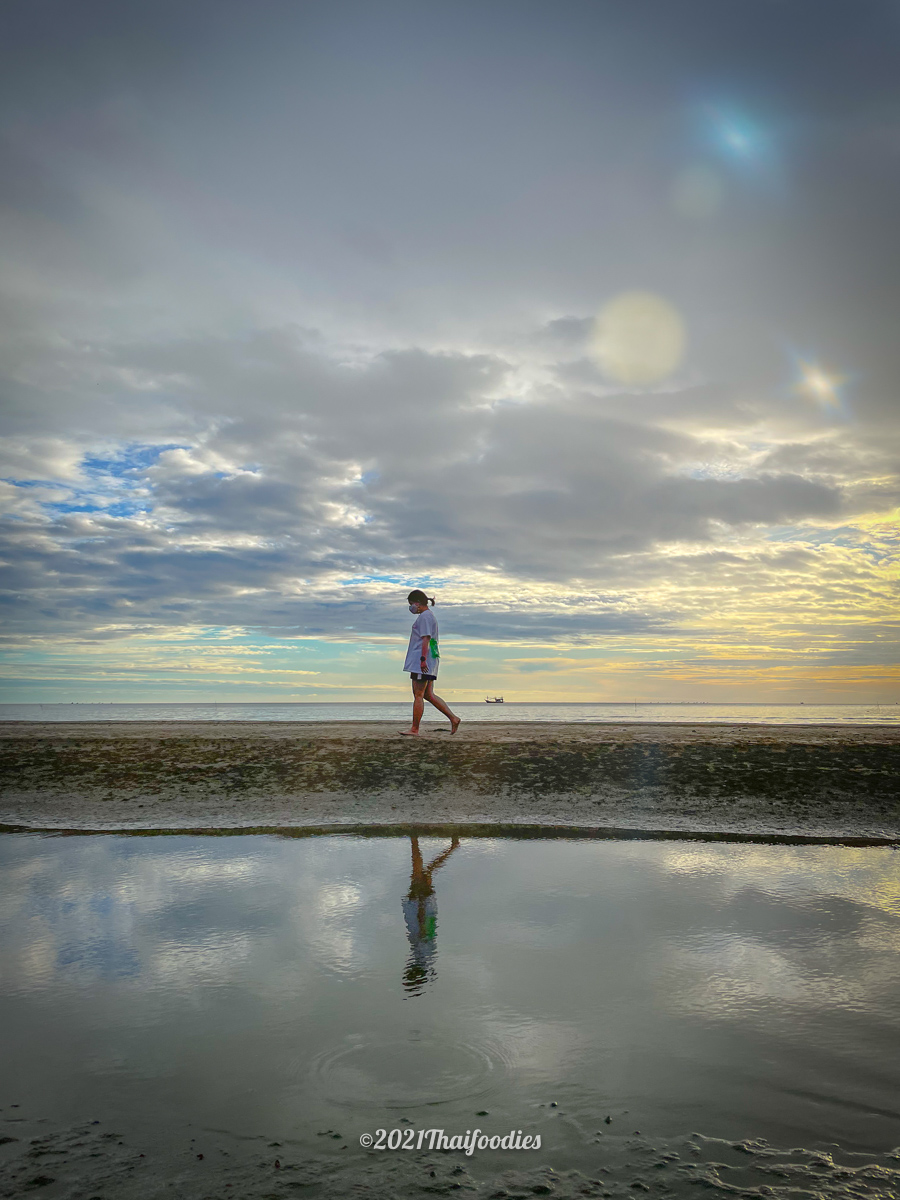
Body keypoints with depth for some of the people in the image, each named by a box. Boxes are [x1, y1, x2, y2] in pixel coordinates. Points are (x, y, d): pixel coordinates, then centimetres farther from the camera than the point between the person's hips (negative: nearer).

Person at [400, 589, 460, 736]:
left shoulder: (424, 616, -10)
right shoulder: (429, 616, 22)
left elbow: (426, 639, -18)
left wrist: (423, 659, -23)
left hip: (421, 661, -10)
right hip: (428, 663, 10)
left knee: (418, 695, -6)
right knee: (428, 695, 9)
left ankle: (414, 729, -2)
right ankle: (453, 718, 4)